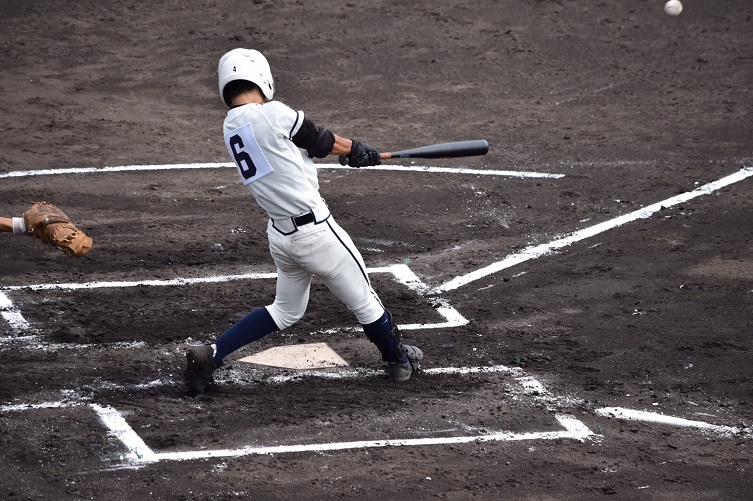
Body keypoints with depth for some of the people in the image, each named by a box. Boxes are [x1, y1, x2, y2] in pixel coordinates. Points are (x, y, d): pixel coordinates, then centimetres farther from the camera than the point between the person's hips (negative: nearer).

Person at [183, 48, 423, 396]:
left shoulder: (230, 128, 6)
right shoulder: (272, 114, -18)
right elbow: (320, 141, -2)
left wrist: (344, 148, 9)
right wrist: (354, 148, 16)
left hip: (279, 235, 8)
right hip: (315, 231, -8)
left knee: (286, 310, 25)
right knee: (364, 303, 14)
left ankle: (211, 354, 16)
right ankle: (399, 361, 33)